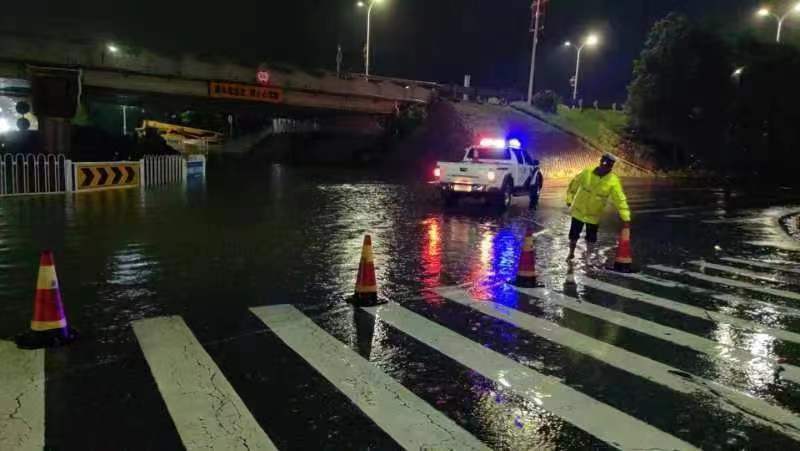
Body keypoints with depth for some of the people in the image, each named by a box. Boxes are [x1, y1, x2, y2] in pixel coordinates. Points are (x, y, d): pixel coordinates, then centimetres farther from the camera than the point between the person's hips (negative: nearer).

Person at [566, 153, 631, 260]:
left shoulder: (613, 181, -17)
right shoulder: (587, 172, -13)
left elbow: (620, 200, -17)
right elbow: (574, 185, 1)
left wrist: (626, 218, -22)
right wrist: (569, 200, 3)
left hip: (594, 215, -1)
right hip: (578, 211, 1)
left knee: (591, 238, 10)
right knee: (574, 234, 15)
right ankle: (571, 253, 38)